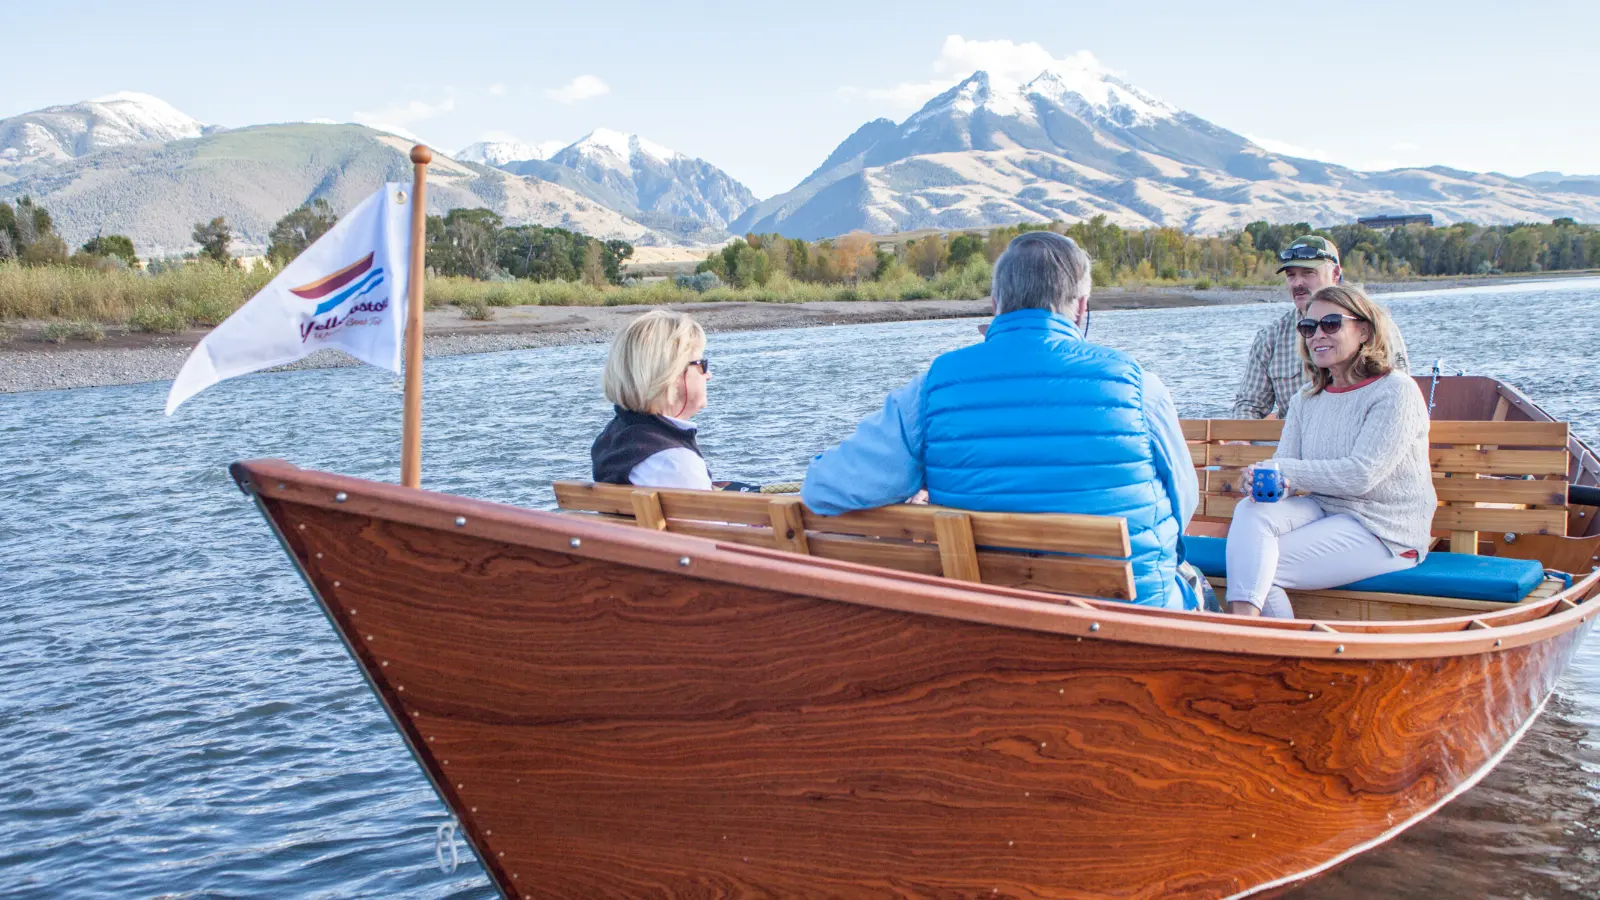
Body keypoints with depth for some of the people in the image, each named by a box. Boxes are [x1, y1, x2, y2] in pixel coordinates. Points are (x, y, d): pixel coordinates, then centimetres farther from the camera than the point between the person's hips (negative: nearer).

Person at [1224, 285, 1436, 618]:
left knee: (1261, 569, -22)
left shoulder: (1395, 391, -9)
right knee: (1251, 512, -25)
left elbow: (1361, 475, -19)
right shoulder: (1306, 399, 12)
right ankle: (1243, 619, -36)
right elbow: (1283, 463, 3)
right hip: (1322, 510, 6)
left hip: (1385, 531, -6)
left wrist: (1282, 471, -16)